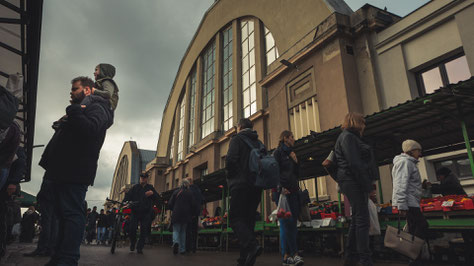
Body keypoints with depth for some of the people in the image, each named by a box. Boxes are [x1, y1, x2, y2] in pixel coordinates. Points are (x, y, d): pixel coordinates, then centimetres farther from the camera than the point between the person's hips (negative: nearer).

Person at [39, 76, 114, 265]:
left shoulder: (96, 108, -2)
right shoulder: (80, 109, 30)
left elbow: (91, 129, -23)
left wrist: (74, 112, -14)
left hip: (75, 173, -11)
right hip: (62, 172, 11)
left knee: (72, 212, -13)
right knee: (63, 213, 12)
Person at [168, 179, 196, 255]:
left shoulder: (176, 192, 3)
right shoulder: (190, 193, 0)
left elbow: (170, 204, 2)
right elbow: (194, 205, -3)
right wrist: (191, 213, 13)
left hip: (176, 215, 0)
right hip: (186, 216, 0)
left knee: (176, 230, 6)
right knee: (183, 231, 12)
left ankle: (175, 242, -25)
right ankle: (182, 249, 11)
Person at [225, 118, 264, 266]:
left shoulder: (237, 139, -1)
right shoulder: (259, 142, 17)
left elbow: (230, 159, -14)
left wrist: (231, 176, 1)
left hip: (240, 185, -6)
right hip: (256, 186, 6)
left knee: (235, 218, -3)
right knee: (248, 220, 10)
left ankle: (251, 245, -25)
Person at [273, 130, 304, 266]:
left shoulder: (291, 154, 23)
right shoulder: (278, 152, 2)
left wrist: (295, 161, 8)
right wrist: (281, 187, -17)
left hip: (293, 192, 7)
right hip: (283, 191, -7)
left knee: (292, 223, 2)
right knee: (287, 222, -11)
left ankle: (287, 255, 4)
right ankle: (293, 253, -10)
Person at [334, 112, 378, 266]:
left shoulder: (350, 137, 24)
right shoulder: (348, 136, -8)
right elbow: (354, 163, -18)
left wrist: (367, 184, 16)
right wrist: (367, 184, -17)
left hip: (353, 182, 11)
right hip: (353, 181, -11)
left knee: (357, 219, 13)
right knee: (362, 220, -10)